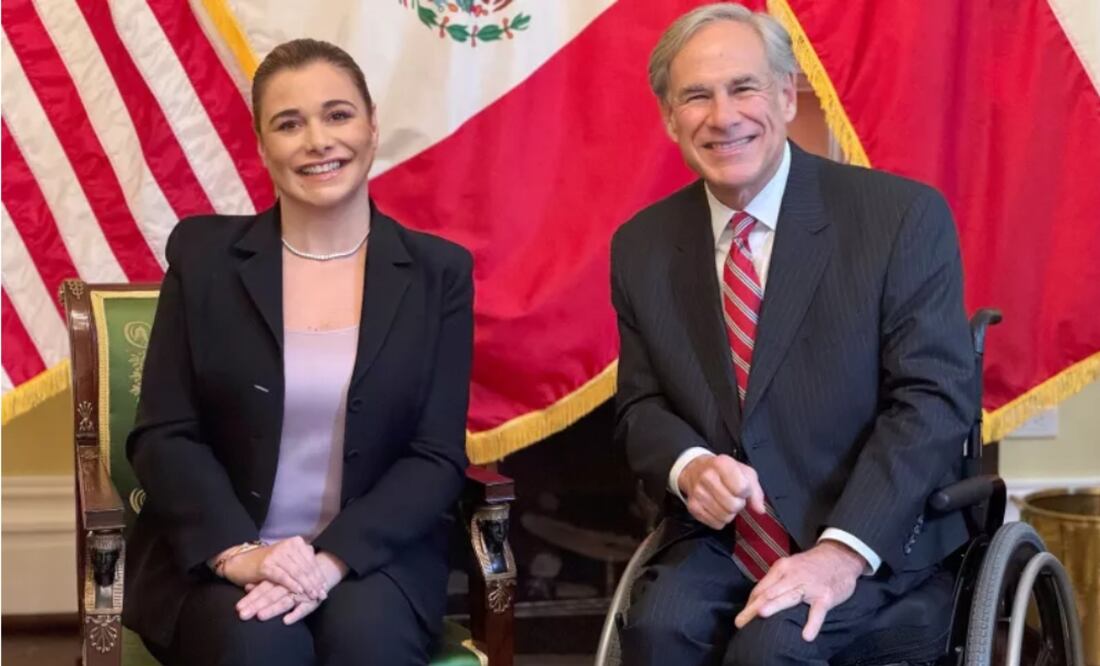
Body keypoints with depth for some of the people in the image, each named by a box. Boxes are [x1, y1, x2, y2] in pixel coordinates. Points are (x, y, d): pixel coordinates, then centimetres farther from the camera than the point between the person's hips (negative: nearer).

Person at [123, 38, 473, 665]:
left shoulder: (439, 271, 3)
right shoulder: (204, 254, 2)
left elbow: (438, 456, -2)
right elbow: (163, 435, -1)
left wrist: (333, 559, -17)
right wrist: (236, 552, -18)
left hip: (374, 553, 1)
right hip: (216, 558, 0)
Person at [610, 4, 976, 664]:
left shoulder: (903, 216, -8)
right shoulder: (642, 246, 4)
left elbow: (935, 399, -12)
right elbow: (642, 405, 10)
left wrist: (843, 550, -23)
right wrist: (689, 466, -14)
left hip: (873, 533, -3)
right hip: (717, 532, 3)